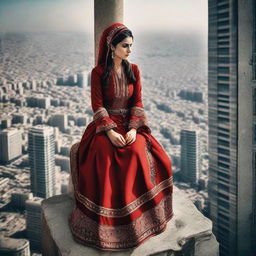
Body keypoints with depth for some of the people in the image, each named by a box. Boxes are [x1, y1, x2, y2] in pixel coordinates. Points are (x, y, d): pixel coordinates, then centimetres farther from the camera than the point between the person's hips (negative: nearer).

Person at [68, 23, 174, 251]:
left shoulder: (134, 70, 8)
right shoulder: (98, 72, -1)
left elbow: (137, 102, 2)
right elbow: (97, 105, -7)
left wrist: (133, 129, -15)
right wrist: (111, 132, -22)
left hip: (130, 124, 2)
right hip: (105, 125, -2)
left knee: (138, 153, -30)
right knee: (103, 155, -33)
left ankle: (139, 213, -16)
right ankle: (105, 221, -24)